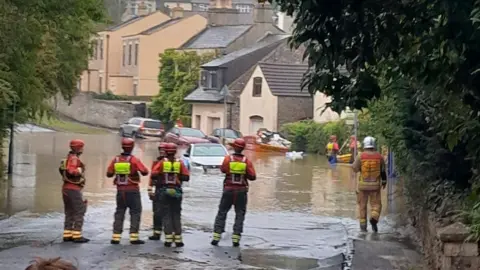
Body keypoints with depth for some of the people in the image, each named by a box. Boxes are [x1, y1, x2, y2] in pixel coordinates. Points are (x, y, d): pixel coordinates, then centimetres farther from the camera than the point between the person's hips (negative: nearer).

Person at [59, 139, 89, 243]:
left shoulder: (68, 158, 15)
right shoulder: (74, 158, -15)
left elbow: (61, 169, 19)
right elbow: (71, 170, -30)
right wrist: (80, 171, -16)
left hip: (66, 188, 10)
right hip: (74, 189, -10)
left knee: (69, 212, 13)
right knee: (79, 212, -6)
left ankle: (67, 235, 12)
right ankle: (77, 236, -9)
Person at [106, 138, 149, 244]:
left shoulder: (116, 160, 0)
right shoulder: (133, 160, -12)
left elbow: (109, 174, 4)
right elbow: (145, 171, -17)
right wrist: (137, 169, 3)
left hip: (120, 190, 4)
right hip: (132, 191, -4)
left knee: (119, 213, 12)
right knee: (135, 213, 3)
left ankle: (116, 237, 8)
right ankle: (134, 237, -3)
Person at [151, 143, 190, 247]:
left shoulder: (162, 162, -4)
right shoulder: (180, 163, -2)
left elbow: (153, 174, -13)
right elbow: (186, 177, -7)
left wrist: (161, 176, 6)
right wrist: (178, 177, 9)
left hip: (164, 191, -1)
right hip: (176, 192, 1)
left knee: (166, 215, 4)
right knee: (176, 215, 8)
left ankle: (168, 239, -3)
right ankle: (178, 239, 6)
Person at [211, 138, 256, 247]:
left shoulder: (228, 159, -8)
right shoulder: (246, 161, -7)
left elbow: (223, 170, 8)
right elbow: (252, 176, -9)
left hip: (228, 190, 0)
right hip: (241, 191, 0)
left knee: (221, 213, 9)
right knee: (240, 215, 8)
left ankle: (216, 237, 4)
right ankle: (235, 239, 1)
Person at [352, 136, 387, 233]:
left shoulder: (360, 156, -8)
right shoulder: (379, 156, -1)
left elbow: (355, 169, -7)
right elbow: (383, 171, 6)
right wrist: (384, 181, 20)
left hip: (363, 185, 0)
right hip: (375, 185, 0)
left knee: (362, 205, 11)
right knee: (376, 204, 8)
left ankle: (363, 225, 11)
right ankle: (374, 218, -18)